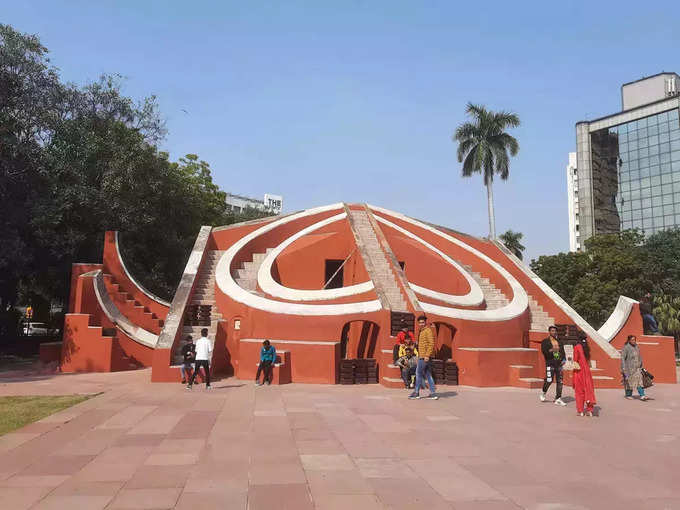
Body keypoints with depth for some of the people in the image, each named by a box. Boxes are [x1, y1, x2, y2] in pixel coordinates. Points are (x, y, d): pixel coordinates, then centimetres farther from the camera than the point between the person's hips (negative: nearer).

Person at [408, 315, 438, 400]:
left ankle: (416, 392, 6)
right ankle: (433, 393, 9)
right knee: (428, 374, 8)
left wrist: (427, 355, -22)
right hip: (422, 356, 9)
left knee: (419, 373, -2)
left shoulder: (428, 330, -11)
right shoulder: (421, 331, 18)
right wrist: (419, 356, 21)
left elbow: (431, 344, -18)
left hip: (425, 356, -9)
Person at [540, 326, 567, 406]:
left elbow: (562, 351, 16)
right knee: (549, 380, -12)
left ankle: (558, 399, 7)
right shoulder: (545, 341, 3)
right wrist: (552, 350, -26)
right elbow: (543, 351, -10)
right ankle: (543, 392, 16)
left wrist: (564, 359, -1)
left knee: (559, 381, 1)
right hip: (550, 363, -5)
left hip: (559, 363, 5)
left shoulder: (559, 341, 18)